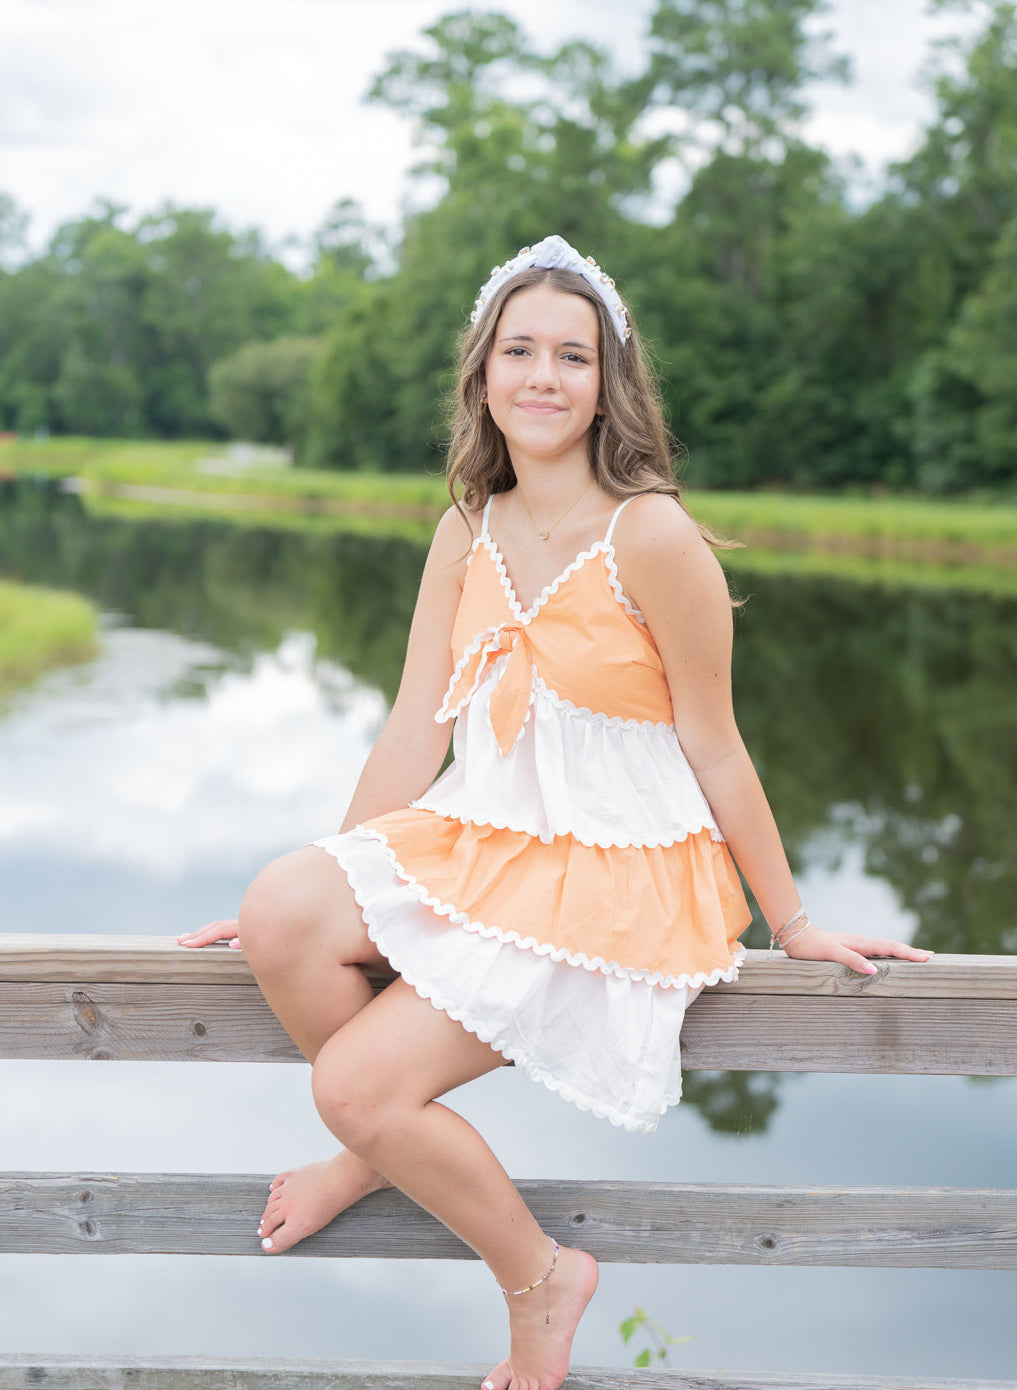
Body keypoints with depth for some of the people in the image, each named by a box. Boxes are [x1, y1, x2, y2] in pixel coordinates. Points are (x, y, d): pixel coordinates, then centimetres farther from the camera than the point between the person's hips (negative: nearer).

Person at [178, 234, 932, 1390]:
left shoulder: (652, 537, -16)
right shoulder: (468, 533, 4)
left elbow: (715, 752, -8)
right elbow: (415, 731, 6)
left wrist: (792, 926, 0)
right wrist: (330, 893, 6)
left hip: (622, 873, -6)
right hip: (484, 840, 6)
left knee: (363, 1082, -17)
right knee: (282, 913, -21)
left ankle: (539, 1278, 10)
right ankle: (380, 1146, 8)